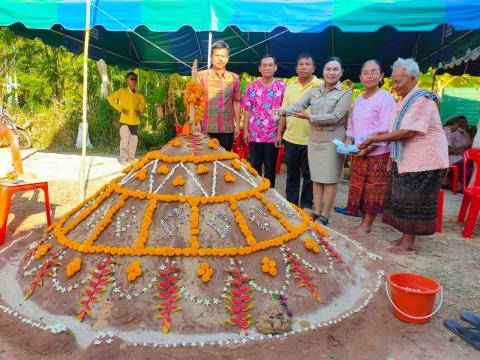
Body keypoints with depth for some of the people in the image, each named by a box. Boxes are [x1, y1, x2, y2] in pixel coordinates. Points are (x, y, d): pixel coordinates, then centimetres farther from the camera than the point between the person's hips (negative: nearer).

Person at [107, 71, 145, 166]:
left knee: (134, 141, 9)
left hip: (135, 121, 5)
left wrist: (140, 110, 6)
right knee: (124, 140, -5)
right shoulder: (122, 91, -3)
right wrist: (120, 109, -9)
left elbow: (142, 102, 26)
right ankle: (123, 159, 2)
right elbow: (110, 98, -3)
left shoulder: (138, 94, 9)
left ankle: (131, 158, 22)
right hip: (125, 120, -4)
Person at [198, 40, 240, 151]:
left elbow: (236, 102, 11)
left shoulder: (234, 78, 8)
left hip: (227, 129, 2)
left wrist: (237, 125, 7)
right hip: (206, 129, -2)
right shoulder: (201, 75, 2)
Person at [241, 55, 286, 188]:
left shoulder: (282, 87, 0)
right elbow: (247, 110, 4)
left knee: (270, 168, 9)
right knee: (254, 167, 10)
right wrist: (246, 130, -1)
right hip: (255, 134, 1)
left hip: (273, 135, -1)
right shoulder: (252, 86, 4)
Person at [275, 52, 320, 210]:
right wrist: (279, 133, 9)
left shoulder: (321, 87, -4)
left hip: (311, 140, -3)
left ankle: (307, 204, 21)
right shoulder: (289, 87, 9)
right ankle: (291, 202, 26)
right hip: (290, 138, 4)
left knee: (308, 174, 8)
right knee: (292, 173, 13)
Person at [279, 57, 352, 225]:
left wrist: (309, 117, -21)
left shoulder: (345, 93, -4)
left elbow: (335, 117, -15)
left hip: (332, 141, -4)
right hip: (314, 140, 4)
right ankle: (316, 211, 21)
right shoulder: (313, 91, 8)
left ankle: (325, 214, 13)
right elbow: (298, 105, -6)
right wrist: (284, 110, -26)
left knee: (330, 179, 2)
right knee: (316, 178, 10)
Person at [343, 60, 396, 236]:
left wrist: (368, 148, -20)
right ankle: (364, 223, 22)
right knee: (359, 189, 10)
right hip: (358, 153, 7)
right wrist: (348, 140, 2)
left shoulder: (385, 97, -9)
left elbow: (385, 129, -16)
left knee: (373, 190, 1)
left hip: (377, 153, -7)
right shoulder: (359, 99, 13)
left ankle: (366, 225, 10)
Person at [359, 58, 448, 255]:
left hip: (421, 160, -9)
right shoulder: (406, 100, 14)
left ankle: (408, 244, 6)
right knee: (403, 199, 13)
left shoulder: (422, 100, -16)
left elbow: (408, 132, -24)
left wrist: (374, 139, -21)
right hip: (405, 159, 9)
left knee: (412, 201, -3)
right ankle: (406, 237, 24)